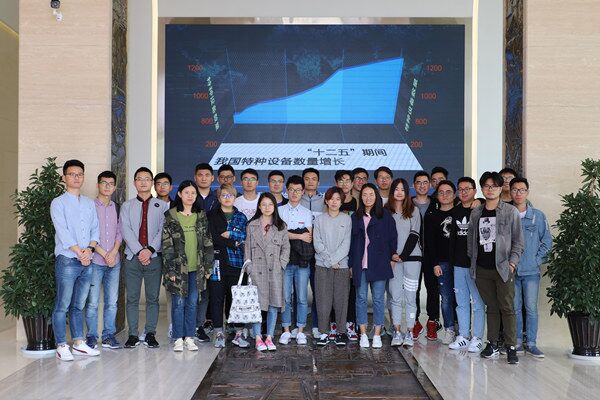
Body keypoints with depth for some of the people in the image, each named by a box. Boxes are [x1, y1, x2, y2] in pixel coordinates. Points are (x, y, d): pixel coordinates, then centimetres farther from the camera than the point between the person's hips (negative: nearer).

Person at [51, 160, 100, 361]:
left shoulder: (89, 203, 16)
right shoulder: (58, 203, 0)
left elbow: (95, 229, 10)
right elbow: (63, 232, -9)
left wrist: (90, 249, -7)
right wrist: (80, 253, -13)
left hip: (86, 261, 5)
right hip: (67, 261, -5)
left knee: (78, 305, 11)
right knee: (62, 306, -2)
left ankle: (78, 343, 17)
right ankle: (61, 346, 3)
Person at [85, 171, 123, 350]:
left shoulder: (116, 208, 12)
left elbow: (119, 233, 11)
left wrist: (114, 252, -6)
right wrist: (104, 254, -10)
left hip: (114, 261, 4)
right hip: (95, 261, -4)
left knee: (112, 301, 6)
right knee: (92, 302, -2)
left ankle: (109, 335, 15)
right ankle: (91, 336, 9)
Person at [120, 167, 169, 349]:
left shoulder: (162, 206, 8)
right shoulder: (127, 206, 11)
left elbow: (163, 230, -2)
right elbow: (125, 230, -1)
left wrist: (150, 249, -14)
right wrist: (139, 251, -14)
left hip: (154, 256, -1)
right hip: (132, 257, 1)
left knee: (153, 297, 3)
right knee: (132, 298, 3)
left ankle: (150, 334, 10)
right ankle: (133, 334, 9)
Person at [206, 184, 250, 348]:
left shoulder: (241, 217, 15)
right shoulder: (212, 215, 8)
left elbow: (246, 236, 0)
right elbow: (212, 237, -6)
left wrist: (229, 234, -9)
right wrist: (234, 244, -8)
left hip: (236, 262, 1)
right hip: (218, 261, -1)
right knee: (217, 298, 0)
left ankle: (238, 334, 7)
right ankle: (219, 334, 9)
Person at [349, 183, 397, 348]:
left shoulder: (385, 215, 4)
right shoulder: (355, 217, 9)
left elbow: (392, 237, 5)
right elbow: (351, 241, 8)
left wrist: (391, 257, -1)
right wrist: (351, 264, 4)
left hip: (379, 264, -1)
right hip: (360, 265, 2)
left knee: (378, 299, 3)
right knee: (361, 298, 4)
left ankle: (377, 335, 11)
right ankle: (363, 334, 12)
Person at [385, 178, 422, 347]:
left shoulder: (414, 210, 4)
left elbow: (414, 235, -2)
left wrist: (402, 256, -8)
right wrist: (391, 255, -5)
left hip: (411, 257, -1)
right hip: (393, 259, 1)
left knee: (410, 297, -2)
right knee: (395, 297, 0)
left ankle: (410, 333, 4)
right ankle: (397, 332, 7)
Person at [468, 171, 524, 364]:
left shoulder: (511, 212, 0)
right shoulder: (476, 213, 11)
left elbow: (518, 241, 0)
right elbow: (471, 239, 16)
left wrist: (512, 262, -9)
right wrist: (472, 261, 7)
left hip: (503, 268, -3)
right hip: (482, 269, 4)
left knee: (507, 308, -3)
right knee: (491, 307, 11)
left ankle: (511, 347, 3)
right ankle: (492, 344, 18)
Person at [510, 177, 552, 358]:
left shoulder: (538, 216, 1)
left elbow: (547, 241, 6)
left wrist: (537, 259, -1)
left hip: (531, 271, -1)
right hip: (511, 270, 1)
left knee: (531, 308, 1)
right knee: (515, 308, 8)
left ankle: (531, 343, 11)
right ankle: (517, 342, 17)